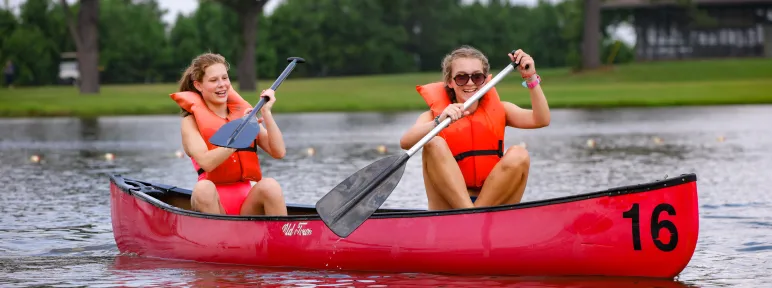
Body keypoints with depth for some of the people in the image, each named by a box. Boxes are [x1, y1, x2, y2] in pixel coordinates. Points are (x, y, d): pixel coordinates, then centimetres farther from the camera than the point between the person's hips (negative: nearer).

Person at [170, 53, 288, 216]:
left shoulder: (244, 114, 13)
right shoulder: (191, 122, 2)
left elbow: (278, 152, 2)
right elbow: (206, 162, -17)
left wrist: (266, 113, -7)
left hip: (247, 205, 3)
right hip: (214, 203, -3)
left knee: (269, 185, -28)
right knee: (204, 188, -35)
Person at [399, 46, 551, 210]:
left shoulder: (498, 110, 12)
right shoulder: (433, 116, 3)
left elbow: (541, 120, -4)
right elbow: (405, 143, -19)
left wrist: (531, 78, -12)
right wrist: (439, 122, -35)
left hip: (494, 202, 2)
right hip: (449, 207, -2)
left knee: (518, 155, -21)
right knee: (434, 143, -23)